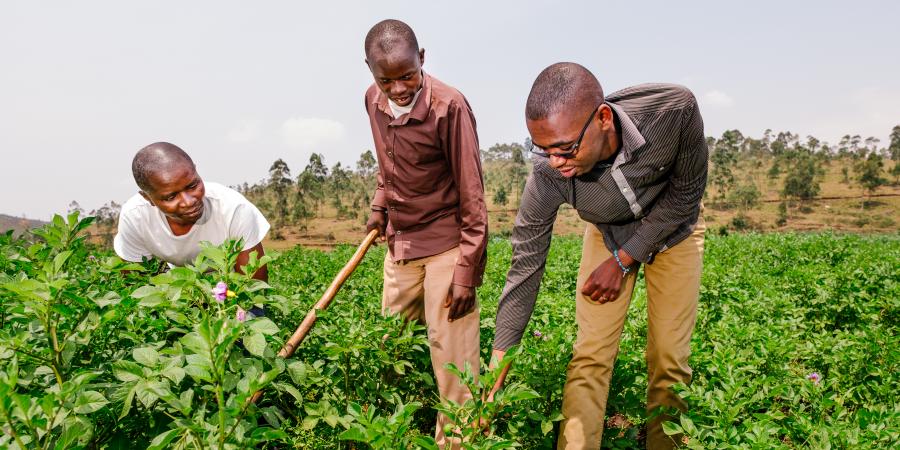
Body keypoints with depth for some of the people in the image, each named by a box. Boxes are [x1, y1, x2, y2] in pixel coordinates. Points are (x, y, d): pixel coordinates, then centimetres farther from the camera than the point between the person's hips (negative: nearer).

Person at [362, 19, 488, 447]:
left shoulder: (449, 106, -20)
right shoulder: (373, 100, 0)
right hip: (399, 243, 7)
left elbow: (471, 196, -17)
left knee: (451, 354, -3)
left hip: (445, 244, -7)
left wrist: (468, 271, -17)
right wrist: (379, 207, 9)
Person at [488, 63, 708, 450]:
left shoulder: (674, 109, -37)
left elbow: (687, 193, -19)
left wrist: (622, 261, -21)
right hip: (608, 235, 0)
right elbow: (525, 267, -24)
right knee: (591, 356, -6)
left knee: (669, 361, 0)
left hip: (672, 229, 0)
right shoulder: (548, 174, -33)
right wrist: (497, 369, -23)